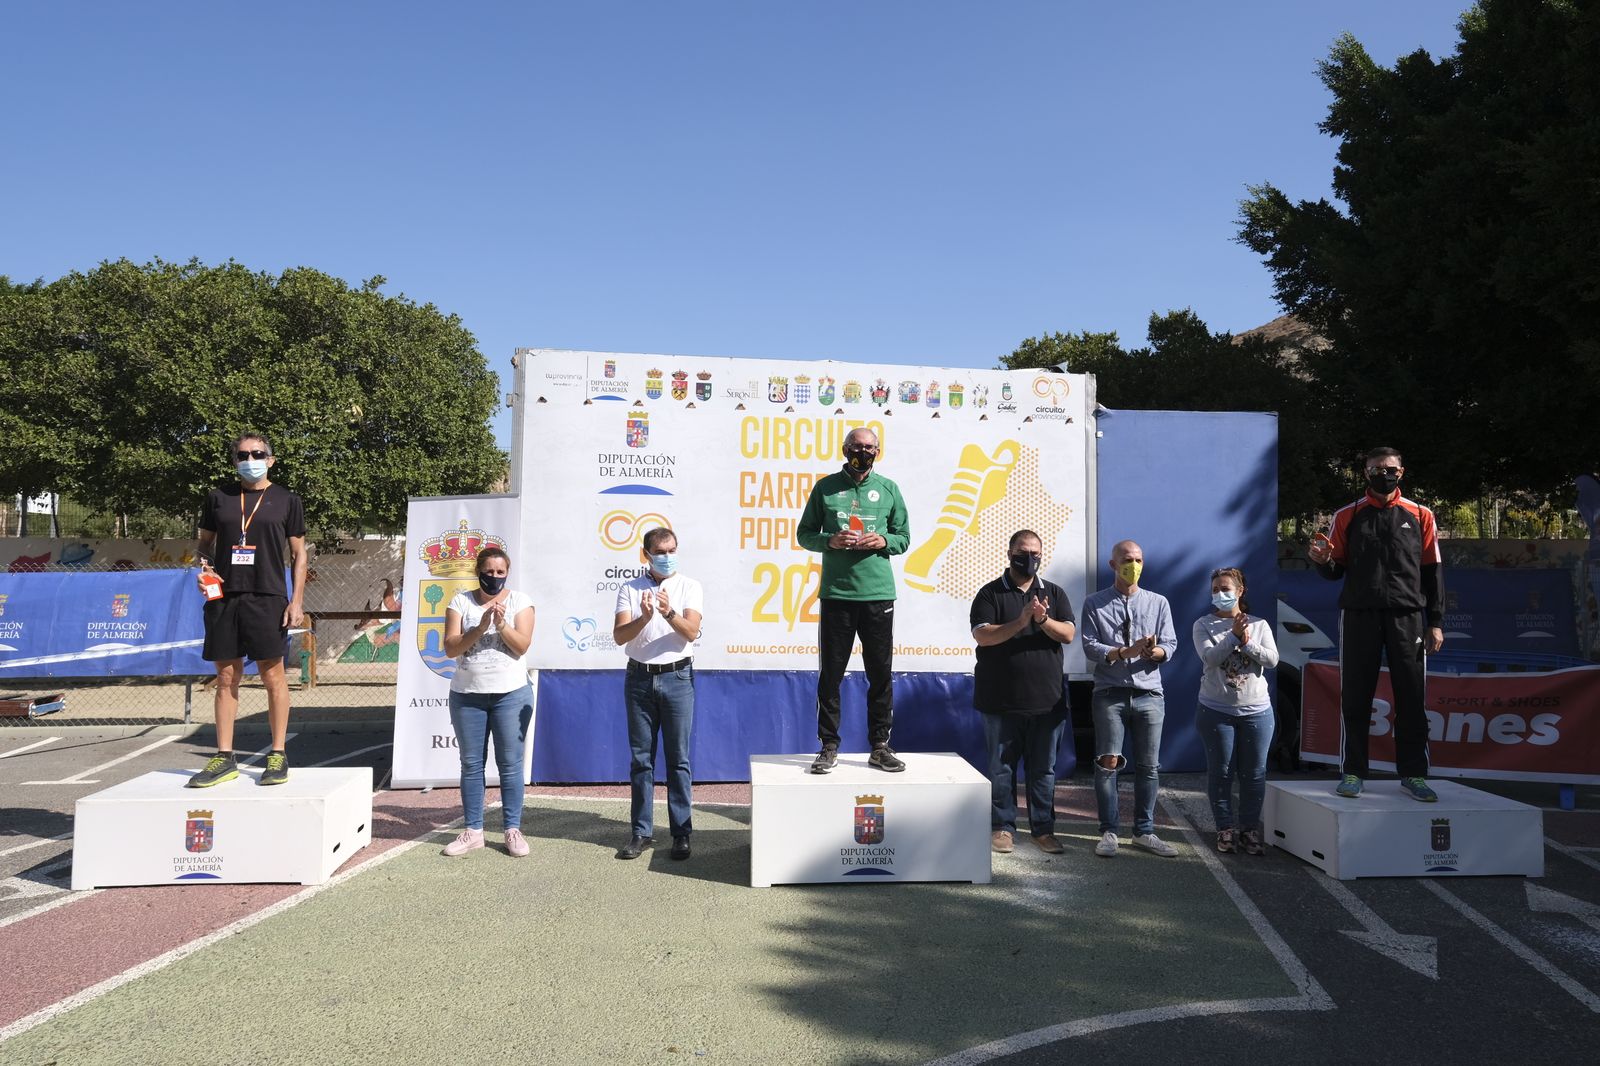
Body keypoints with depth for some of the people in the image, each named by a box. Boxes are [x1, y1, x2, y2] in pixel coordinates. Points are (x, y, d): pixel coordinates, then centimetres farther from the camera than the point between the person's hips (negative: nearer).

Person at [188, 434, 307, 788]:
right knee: (226, 677, 6)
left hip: (268, 599, -3)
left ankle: (278, 756, 7)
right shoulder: (218, 499, 12)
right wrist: (202, 570, -2)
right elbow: (205, 543, 20)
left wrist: (297, 601, -2)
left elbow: (298, 554, 6)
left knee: (272, 676, -1)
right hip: (223, 597, 3)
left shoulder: (286, 501, 6)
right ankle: (225, 758, 13)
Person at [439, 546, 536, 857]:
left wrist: (502, 625, -22)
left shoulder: (520, 601, 1)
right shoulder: (460, 601, 3)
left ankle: (513, 829, 9)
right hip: (467, 694, 2)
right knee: (471, 764, 7)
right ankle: (473, 831, 15)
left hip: (511, 694, -1)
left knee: (510, 764, 1)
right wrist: (480, 627, -19)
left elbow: (522, 646, -7)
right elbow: (450, 648, -6)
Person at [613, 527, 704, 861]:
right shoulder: (630, 589, 6)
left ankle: (682, 832, 8)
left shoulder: (690, 587, 4)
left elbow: (691, 632, -9)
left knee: (679, 758, 1)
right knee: (641, 758, 6)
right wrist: (644, 618, -25)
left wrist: (669, 612, -28)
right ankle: (642, 831, 14)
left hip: (677, 677, -1)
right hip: (639, 677, 2)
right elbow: (619, 636, -6)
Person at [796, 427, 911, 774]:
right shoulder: (825, 487, 5)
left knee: (881, 674, 5)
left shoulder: (889, 489, 9)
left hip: (879, 593, 1)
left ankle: (880, 747, 17)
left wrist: (883, 541, -8)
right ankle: (829, 747, 14)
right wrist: (830, 541, -11)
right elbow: (804, 534, 8)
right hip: (836, 593, -1)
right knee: (830, 674, 3)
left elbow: (904, 537, 13)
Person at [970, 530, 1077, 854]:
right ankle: (1002, 827, 16)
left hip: (1047, 699, 2)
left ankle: (1043, 829, 19)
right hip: (1001, 700, -2)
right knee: (1001, 767, 6)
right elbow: (982, 635, -12)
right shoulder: (991, 593, 0)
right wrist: (1021, 621, -24)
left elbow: (1068, 634, -1)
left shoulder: (1054, 593, 10)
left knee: (1044, 768, 9)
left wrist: (1043, 620, -20)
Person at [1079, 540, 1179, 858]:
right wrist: (1126, 652, -18)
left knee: (1149, 766, 6)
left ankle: (1144, 832, 17)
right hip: (1110, 694, -2)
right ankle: (1108, 832, 7)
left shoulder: (1158, 603, 10)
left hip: (1149, 694, 2)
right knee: (1108, 763, -3)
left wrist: (1153, 651, -19)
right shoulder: (1095, 603, 3)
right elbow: (1090, 646, -5)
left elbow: (1169, 646, 4)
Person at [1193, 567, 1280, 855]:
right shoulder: (1204, 625, 0)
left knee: (1254, 773, 5)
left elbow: (1272, 659, -6)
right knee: (1220, 771, 4)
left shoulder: (1259, 625, 5)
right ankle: (1225, 829, 14)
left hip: (1256, 710, 1)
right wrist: (1234, 635, -22)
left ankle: (1249, 830, 16)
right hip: (1216, 710, -1)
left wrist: (1248, 643, -19)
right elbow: (1209, 657, -16)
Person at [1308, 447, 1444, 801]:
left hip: (1407, 616, 0)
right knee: (1355, 697, 2)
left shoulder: (1420, 516, 10)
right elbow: (1335, 571, 9)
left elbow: (1432, 572, 9)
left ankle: (1413, 774, 11)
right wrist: (1323, 561, -15)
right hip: (1358, 615, 0)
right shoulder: (1347, 517, 9)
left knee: (1411, 698, 1)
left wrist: (1435, 623, 4)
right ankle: (1353, 772, 9)